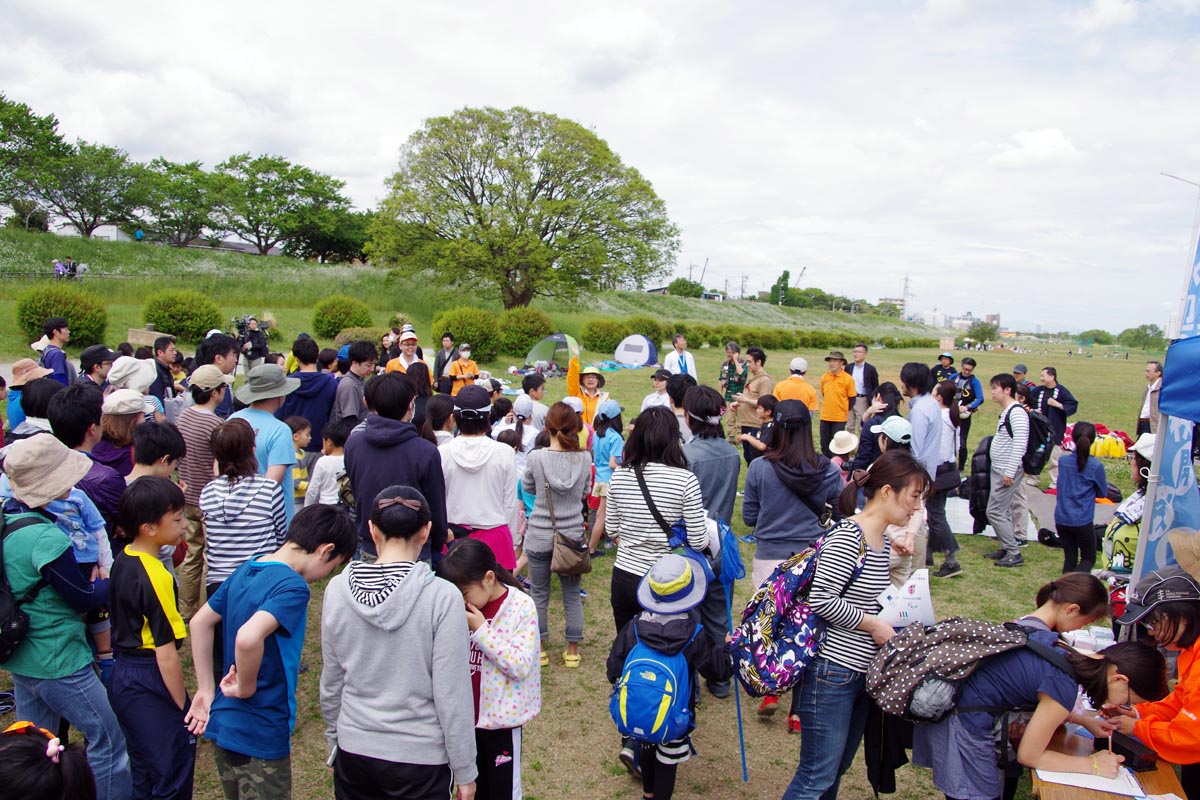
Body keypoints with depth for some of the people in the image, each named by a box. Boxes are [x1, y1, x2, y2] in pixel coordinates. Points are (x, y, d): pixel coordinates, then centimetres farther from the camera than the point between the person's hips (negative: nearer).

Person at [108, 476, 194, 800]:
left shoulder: (122, 561, 2)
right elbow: (166, 654, -22)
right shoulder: (156, 577, -25)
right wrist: (184, 708, -14)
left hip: (122, 675, 9)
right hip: (151, 683, -9)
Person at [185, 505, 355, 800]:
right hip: (261, 737, -8)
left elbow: (200, 622, 14)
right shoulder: (292, 587, -23)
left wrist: (206, 690, 15)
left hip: (222, 723, 8)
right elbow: (248, 638, -39)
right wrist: (246, 688, -21)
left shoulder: (245, 570, 4)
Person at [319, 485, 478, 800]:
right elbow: (452, 694, -15)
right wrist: (464, 772, -3)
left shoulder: (338, 589, -8)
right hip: (419, 760, -3)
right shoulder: (441, 597, -19)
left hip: (353, 752, 3)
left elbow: (331, 683, 3)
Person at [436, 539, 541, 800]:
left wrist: (481, 631, -23)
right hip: (469, 716, 5)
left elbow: (521, 666, -21)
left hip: (502, 718, -5)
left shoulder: (521, 606, -16)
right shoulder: (465, 609, -2)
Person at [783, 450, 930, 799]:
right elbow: (821, 600, -25)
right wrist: (875, 626, -15)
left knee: (838, 768, 19)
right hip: (831, 671, -9)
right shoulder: (848, 536, -19)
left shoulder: (882, 540, 10)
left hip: (861, 673, 9)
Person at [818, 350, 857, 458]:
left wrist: (846, 413, 0)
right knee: (824, 444, 12)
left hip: (840, 418, -5)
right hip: (825, 417, 5)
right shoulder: (824, 377, 3)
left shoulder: (848, 379, -10)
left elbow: (852, 399, -3)